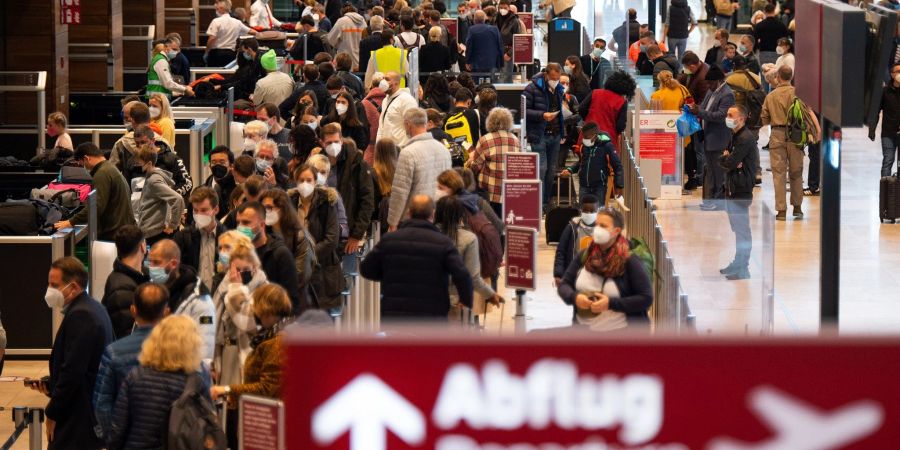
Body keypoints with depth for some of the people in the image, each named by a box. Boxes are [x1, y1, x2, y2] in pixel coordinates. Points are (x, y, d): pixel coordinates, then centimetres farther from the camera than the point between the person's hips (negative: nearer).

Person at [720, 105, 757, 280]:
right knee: (737, 228, 17)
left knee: (742, 229, -6)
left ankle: (743, 269, -3)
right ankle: (738, 263, 26)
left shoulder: (745, 138, -16)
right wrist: (728, 159, -7)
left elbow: (730, 162, -21)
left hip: (742, 189, -10)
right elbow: (721, 160, 14)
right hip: (732, 188, 10)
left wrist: (725, 158, 1)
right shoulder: (735, 136, 17)